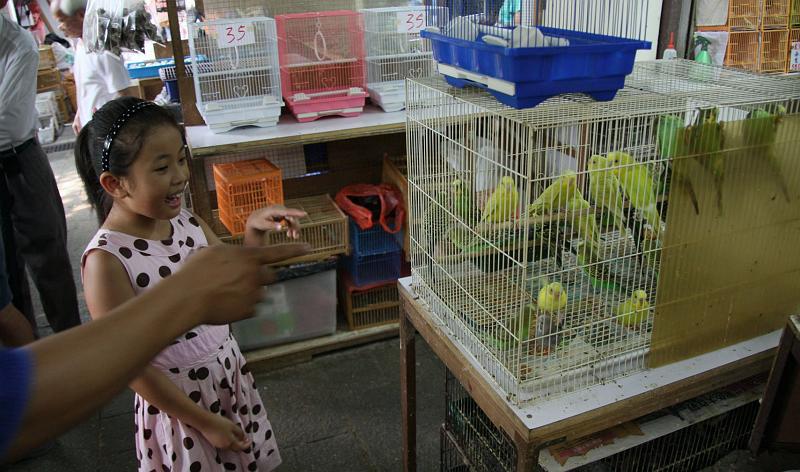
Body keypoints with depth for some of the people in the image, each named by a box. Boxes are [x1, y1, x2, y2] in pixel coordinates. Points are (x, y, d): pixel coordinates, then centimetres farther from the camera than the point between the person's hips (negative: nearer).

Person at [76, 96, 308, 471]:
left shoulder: (184, 221, -6)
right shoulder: (106, 260, -24)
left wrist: (254, 231, -15)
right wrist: (205, 422, -13)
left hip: (230, 373, 6)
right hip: (177, 400, -6)